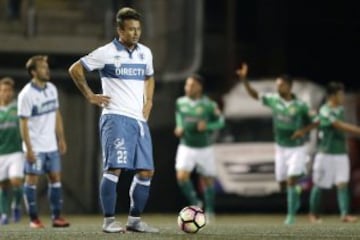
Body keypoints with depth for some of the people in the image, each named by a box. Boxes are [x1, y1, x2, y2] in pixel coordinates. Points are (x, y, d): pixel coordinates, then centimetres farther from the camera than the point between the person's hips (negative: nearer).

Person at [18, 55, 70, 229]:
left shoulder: (52, 89, 7)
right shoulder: (26, 94, -14)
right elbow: (23, 123, -14)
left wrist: (61, 138, 13)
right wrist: (28, 149, -17)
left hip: (51, 145, 6)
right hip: (35, 147, -6)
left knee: (55, 177, 6)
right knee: (32, 180, -1)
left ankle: (56, 217, 12)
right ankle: (34, 219, 4)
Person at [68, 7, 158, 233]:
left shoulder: (145, 53, 13)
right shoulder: (106, 53, -4)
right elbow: (75, 69, 0)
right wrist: (90, 96, -2)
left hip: (139, 119, 6)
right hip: (116, 117, -6)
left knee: (146, 171, 3)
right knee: (115, 167, -15)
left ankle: (135, 219, 13)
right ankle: (109, 220, -10)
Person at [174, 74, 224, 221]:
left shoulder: (208, 105, -12)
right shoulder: (180, 102, -2)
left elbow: (220, 122, -2)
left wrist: (207, 126, -20)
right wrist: (179, 127, 3)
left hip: (204, 148, -2)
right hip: (186, 147, 2)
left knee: (207, 180, 7)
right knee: (181, 177, -17)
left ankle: (209, 210, 27)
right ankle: (195, 203, 5)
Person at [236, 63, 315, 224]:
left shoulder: (300, 105, -16)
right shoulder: (273, 100, -5)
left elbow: (315, 121, -7)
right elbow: (254, 95, 3)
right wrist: (244, 79, -8)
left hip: (297, 149, -4)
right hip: (281, 148, 4)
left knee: (291, 181, -16)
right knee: (282, 185, 7)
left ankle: (291, 215, -9)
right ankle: (296, 195, 40)